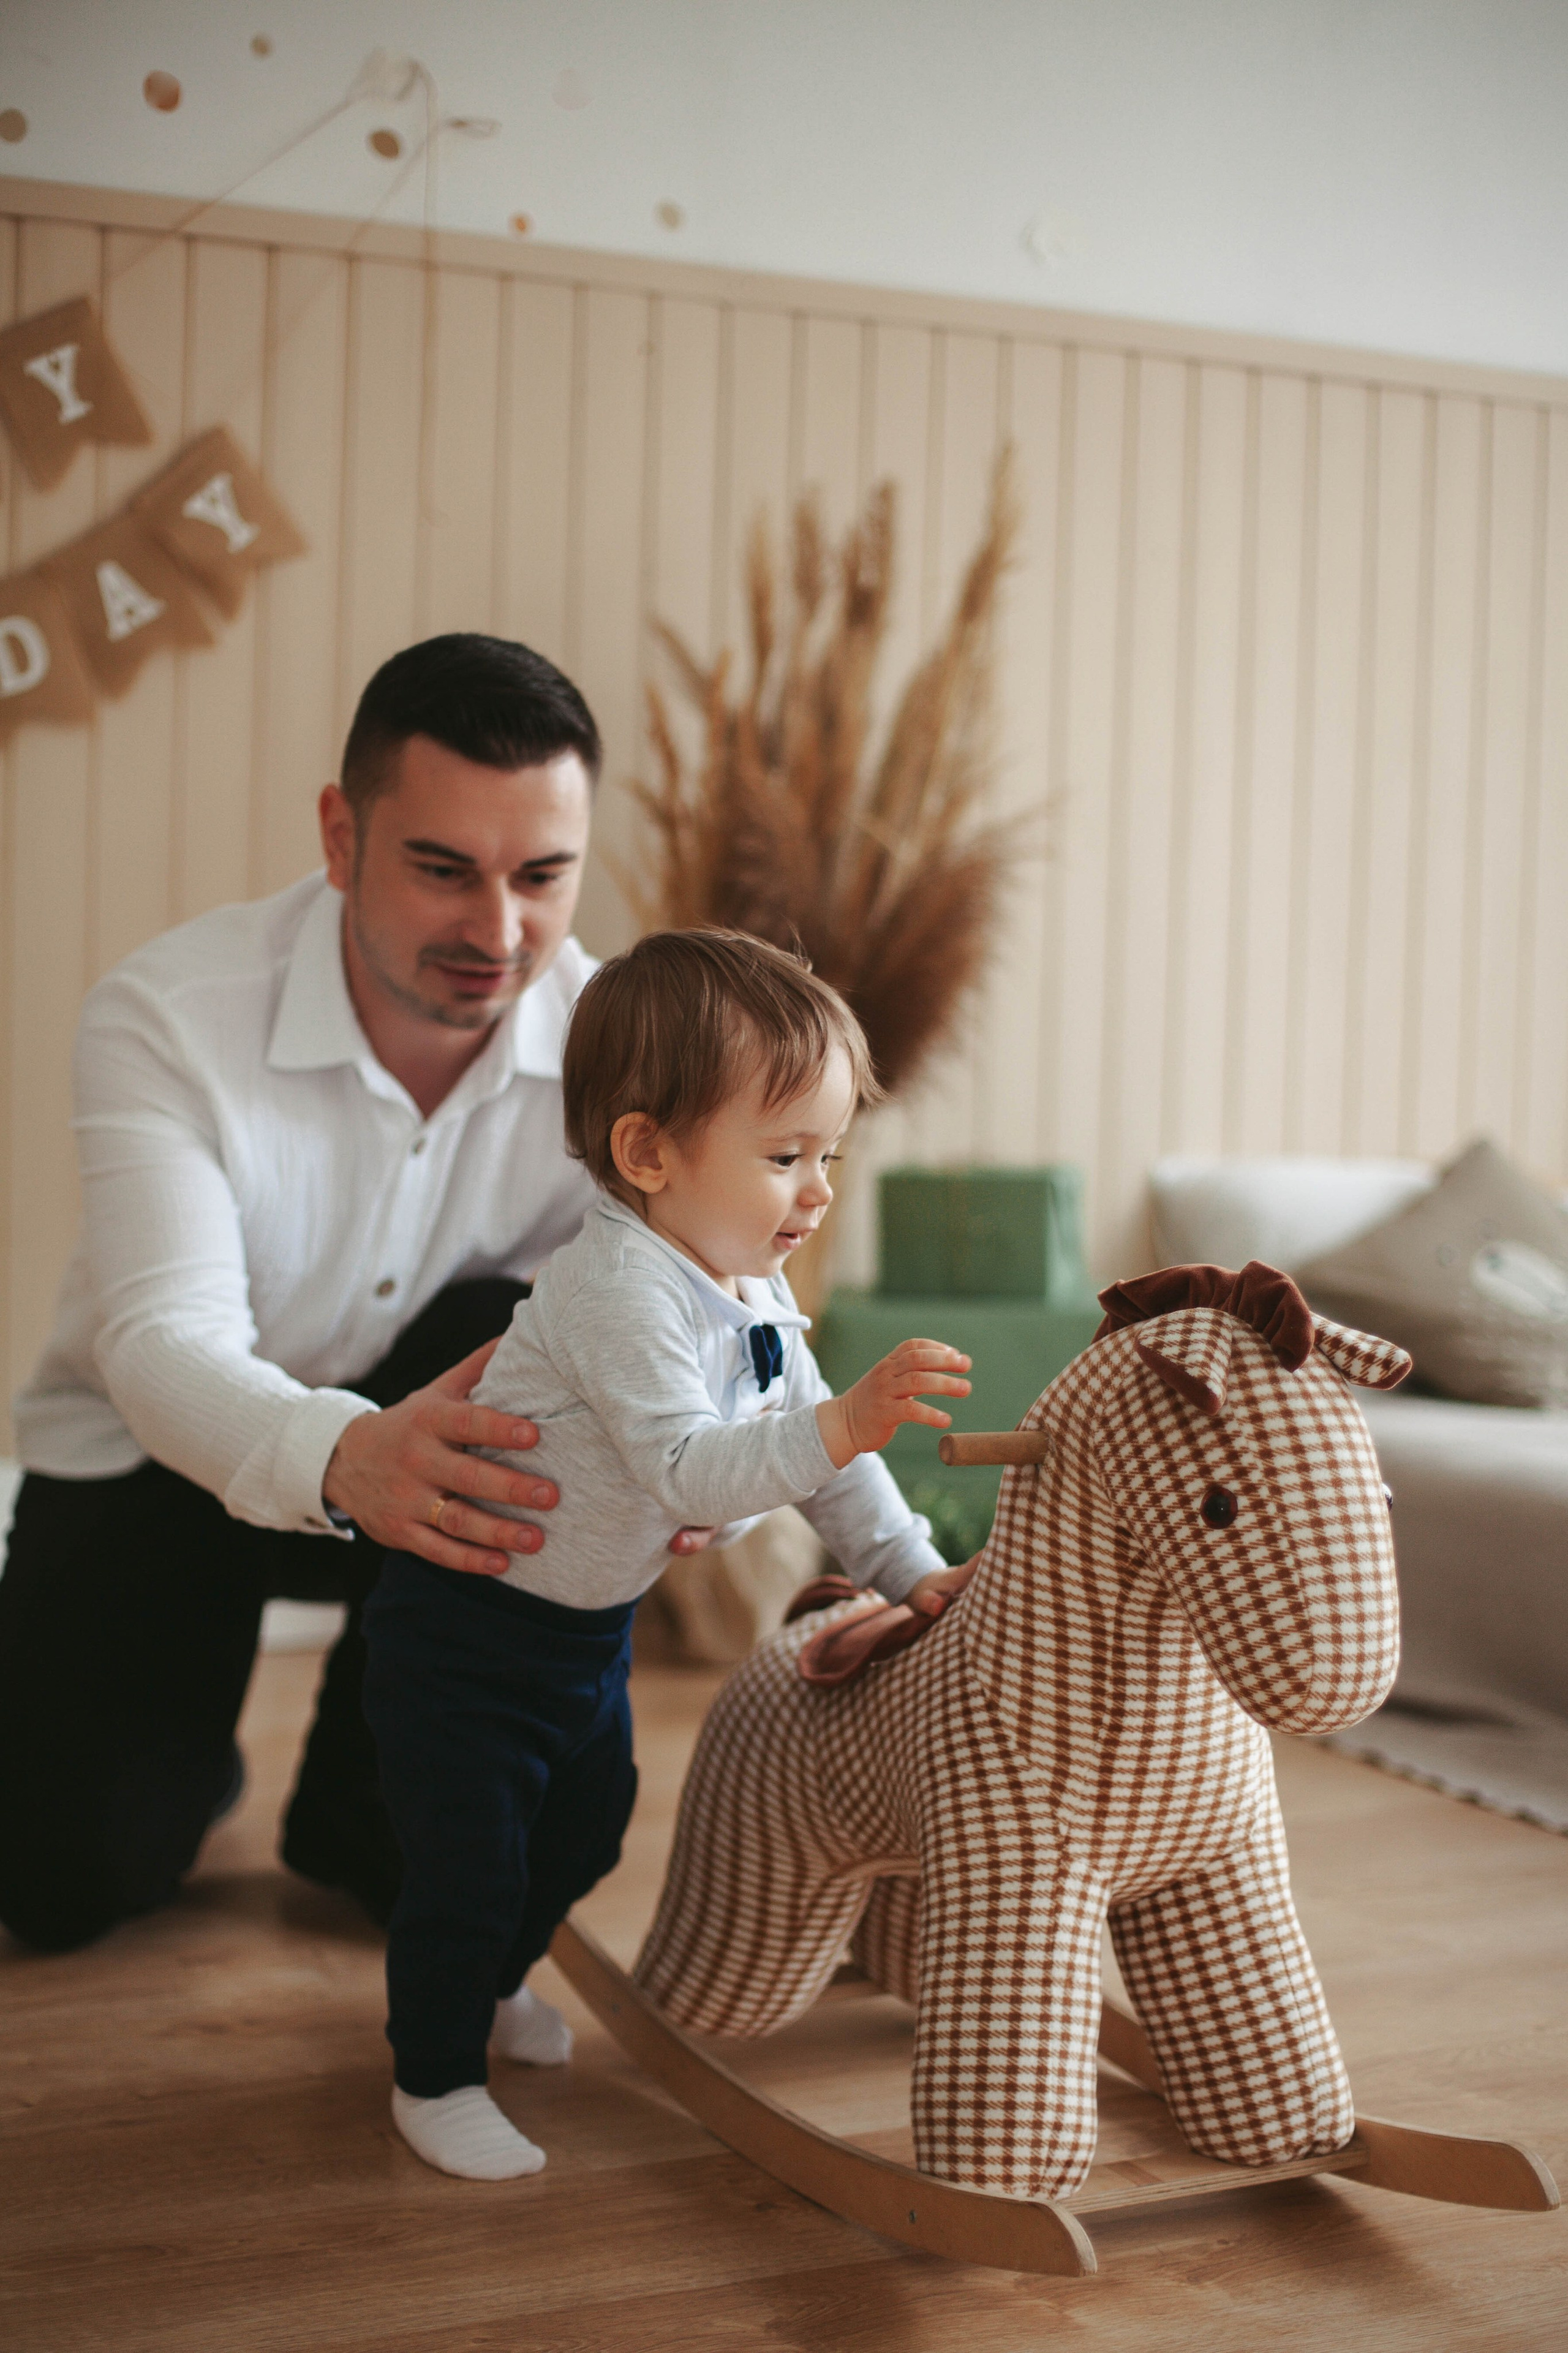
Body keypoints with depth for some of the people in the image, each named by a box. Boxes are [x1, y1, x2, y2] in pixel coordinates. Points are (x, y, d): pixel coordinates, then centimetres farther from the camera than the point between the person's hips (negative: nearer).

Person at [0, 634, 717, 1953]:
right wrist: (341, 1457, -60)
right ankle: (191, 1741, 23)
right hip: (152, 1455, -2)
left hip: (416, 1436, 2)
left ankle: (374, 1819, -10)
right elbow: (164, 1342, -37)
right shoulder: (168, 1018, -25)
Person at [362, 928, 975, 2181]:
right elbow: (687, 1469, -40)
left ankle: (491, 1986, 48)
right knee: (468, 1855, -3)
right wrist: (842, 1422, -49)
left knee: (587, 1825, 23)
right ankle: (435, 2075, 20)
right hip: (465, 1623, -9)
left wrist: (911, 1569, -5)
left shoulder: (757, 1299, -1)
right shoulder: (620, 1290, -31)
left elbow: (823, 1456, 5)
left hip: (590, 1621, 9)